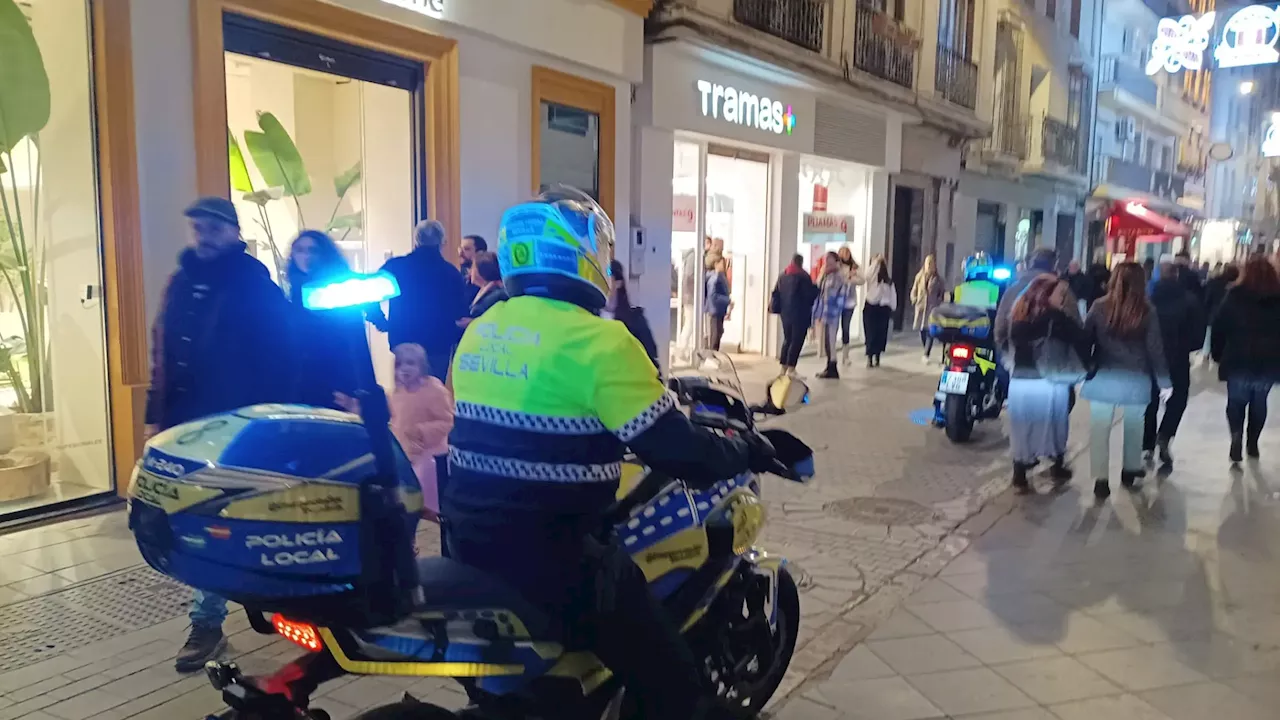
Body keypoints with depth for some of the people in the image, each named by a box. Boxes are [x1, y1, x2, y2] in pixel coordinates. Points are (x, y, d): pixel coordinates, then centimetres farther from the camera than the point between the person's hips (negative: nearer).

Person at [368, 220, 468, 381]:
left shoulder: (395, 266, -2)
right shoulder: (451, 272, 0)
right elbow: (461, 313, -1)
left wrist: (381, 322, 7)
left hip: (404, 343, 0)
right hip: (439, 345, 0)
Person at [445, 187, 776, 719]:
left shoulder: (478, 332, 7)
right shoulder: (597, 341, -18)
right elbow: (674, 451, -18)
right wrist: (744, 451, 1)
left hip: (468, 539, 8)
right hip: (551, 557, -8)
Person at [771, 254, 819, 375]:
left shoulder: (783, 276, 8)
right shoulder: (803, 276, -12)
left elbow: (776, 293, 9)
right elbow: (810, 294, -11)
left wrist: (776, 308, 17)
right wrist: (816, 287, 7)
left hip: (785, 313, 7)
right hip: (800, 314, -7)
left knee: (787, 339, 15)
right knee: (797, 341, -3)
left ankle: (784, 368, 15)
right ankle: (791, 369, -7)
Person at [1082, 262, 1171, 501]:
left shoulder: (1099, 307, -5)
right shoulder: (1146, 312, -7)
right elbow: (1155, 349, -4)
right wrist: (1164, 381, 4)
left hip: (1103, 378, 0)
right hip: (1136, 380, 1)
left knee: (1100, 430, 4)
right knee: (1133, 428, 19)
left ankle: (1101, 480, 1)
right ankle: (1129, 472, 33)